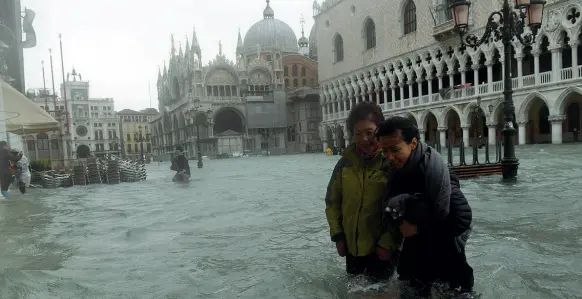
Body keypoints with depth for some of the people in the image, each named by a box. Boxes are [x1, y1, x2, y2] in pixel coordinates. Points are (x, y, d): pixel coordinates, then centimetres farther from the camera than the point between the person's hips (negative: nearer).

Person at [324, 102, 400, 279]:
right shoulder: (345, 162, -2)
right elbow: (333, 201, 6)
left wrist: (389, 241, -14)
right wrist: (337, 235, 1)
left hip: (382, 247, -4)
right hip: (352, 245, 5)